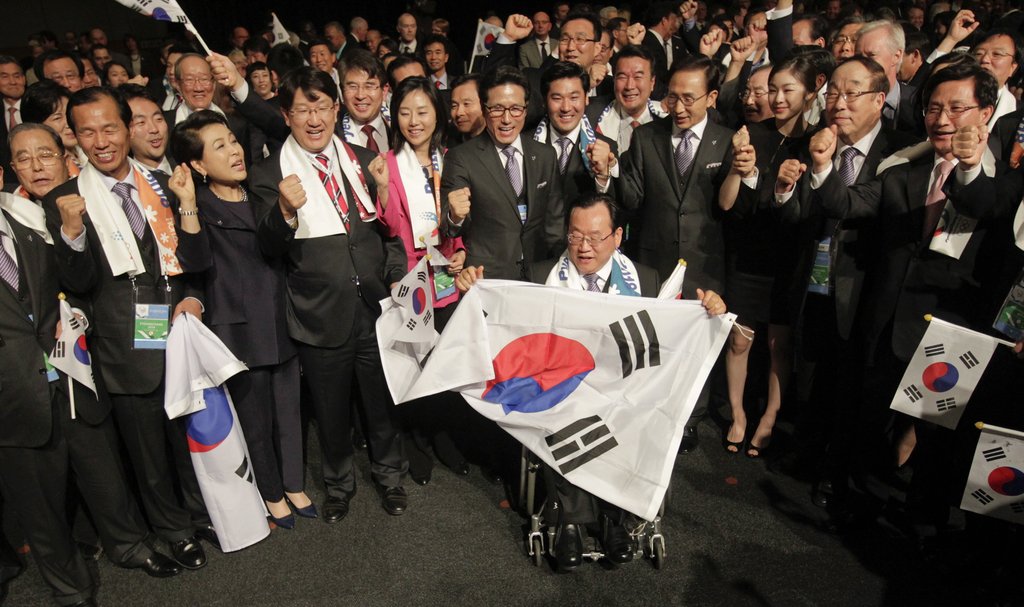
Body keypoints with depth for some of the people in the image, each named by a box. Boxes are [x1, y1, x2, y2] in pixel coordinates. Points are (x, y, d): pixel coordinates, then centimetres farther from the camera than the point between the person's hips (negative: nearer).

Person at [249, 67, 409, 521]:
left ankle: (389, 475, 40)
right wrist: (285, 212, -29)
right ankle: (339, 483, 41)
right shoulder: (271, 175, -4)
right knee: (331, 409, 16)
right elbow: (270, 249, -10)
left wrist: (397, 277, -1)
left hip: (377, 305, 2)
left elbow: (391, 228, 10)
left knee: (383, 399, 16)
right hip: (320, 314, -1)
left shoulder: (364, 161, 5)